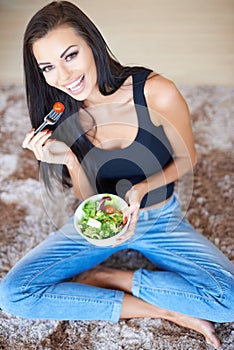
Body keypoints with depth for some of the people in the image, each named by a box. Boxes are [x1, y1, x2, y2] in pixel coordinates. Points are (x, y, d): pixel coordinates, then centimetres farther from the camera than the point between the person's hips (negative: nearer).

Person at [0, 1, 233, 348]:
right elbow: (90, 202, -7)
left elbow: (186, 159, -5)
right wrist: (68, 159, -26)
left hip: (161, 221, -2)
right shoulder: (64, 119, -11)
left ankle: (105, 277, -7)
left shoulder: (156, 92, -22)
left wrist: (142, 188, -23)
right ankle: (161, 309, -11)